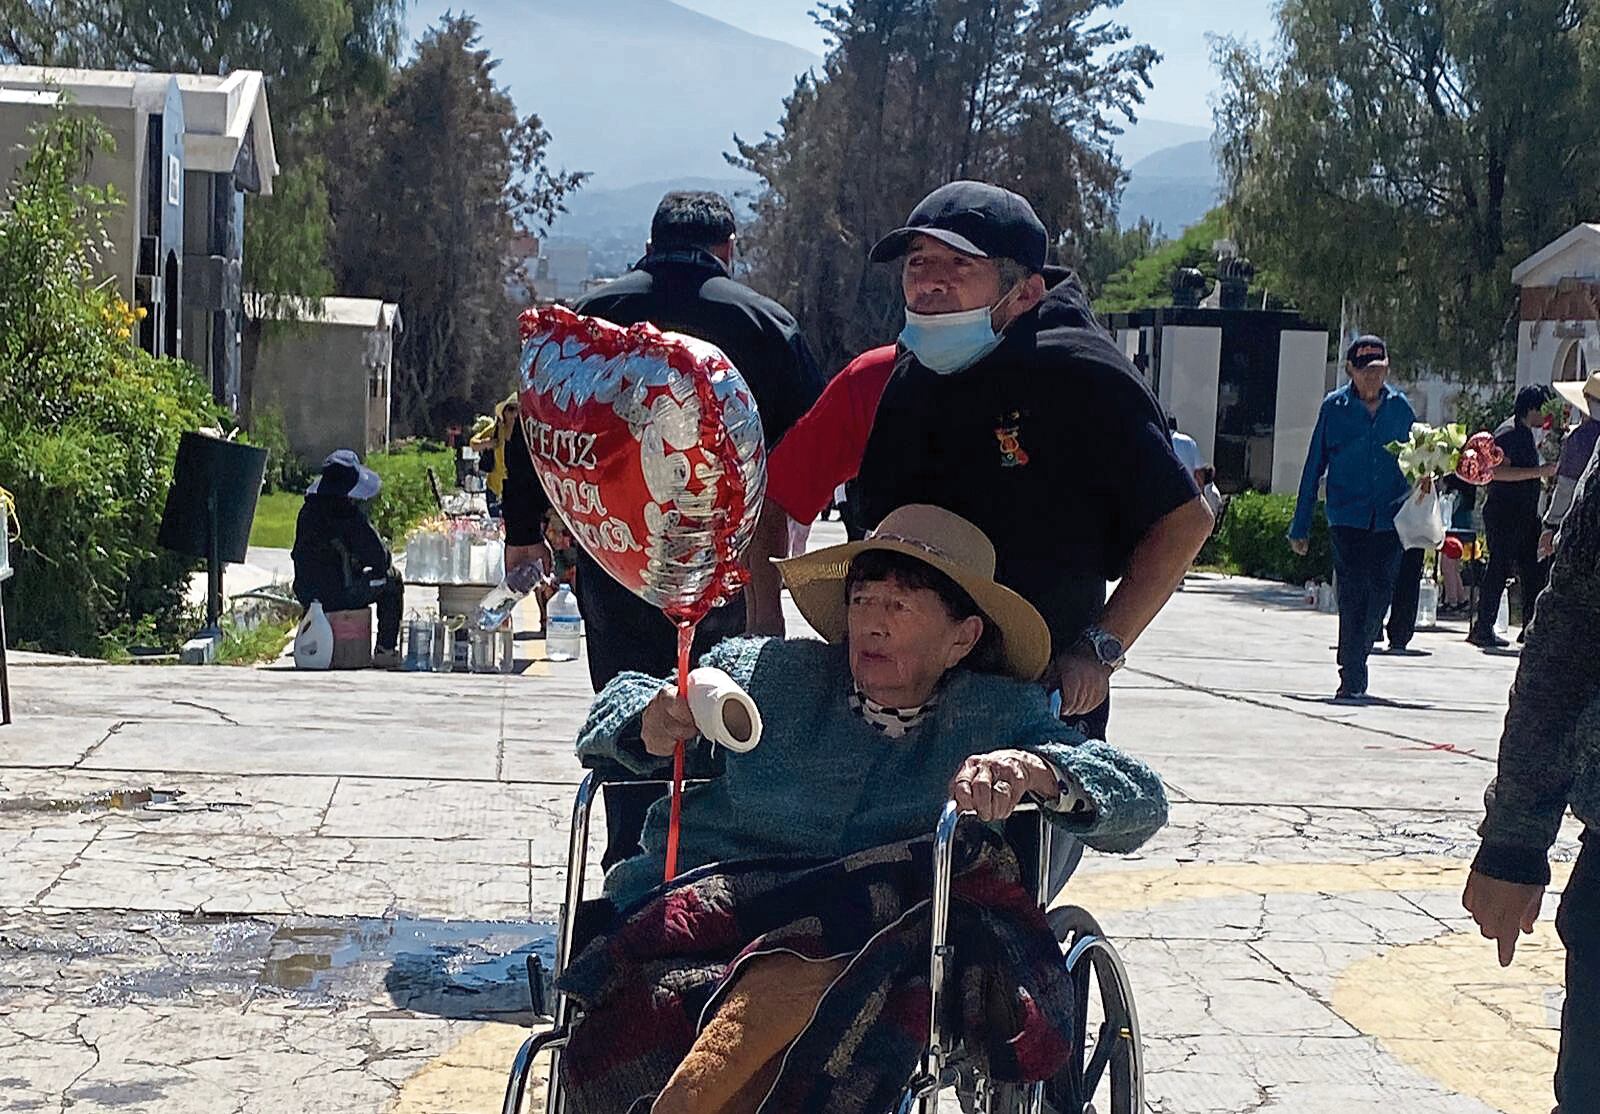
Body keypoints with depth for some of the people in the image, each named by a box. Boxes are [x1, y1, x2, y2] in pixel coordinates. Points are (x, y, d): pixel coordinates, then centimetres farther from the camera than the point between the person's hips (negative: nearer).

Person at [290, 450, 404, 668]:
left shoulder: (308, 510, 5)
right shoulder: (350, 515, -18)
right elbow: (378, 558, -15)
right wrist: (386, 564, 11)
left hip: (306, 594, 7)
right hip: (337, 595, -7)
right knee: (392, 581, 14)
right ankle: (385, 650, 13)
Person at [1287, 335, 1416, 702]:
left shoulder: (1400, 407, 7)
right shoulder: (1335, 407, 1)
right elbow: (1314, 469, 4)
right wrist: (1301, 527, 3)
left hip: (1389, 520, 2)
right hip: (1347, 517, -2)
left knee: (1379, 594, 4)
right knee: (1352, 596, -9)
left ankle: (1355, 664, 24)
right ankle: (1352, 678, -4)